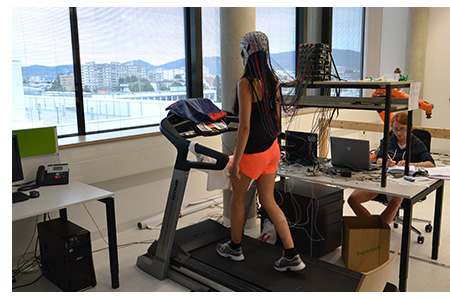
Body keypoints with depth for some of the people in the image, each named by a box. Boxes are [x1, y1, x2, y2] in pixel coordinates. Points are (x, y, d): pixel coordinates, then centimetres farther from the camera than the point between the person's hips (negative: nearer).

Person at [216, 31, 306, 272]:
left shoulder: (246, 84, -20)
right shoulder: (273, 79, 4)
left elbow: (244, 127, -23)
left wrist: (236, 161, -16)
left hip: (252, 152, -7)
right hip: (271, 148, 7)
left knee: (238, 198, 16)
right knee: (268, 201, 15)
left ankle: (234, 247, 36)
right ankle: (291, 256, 16)